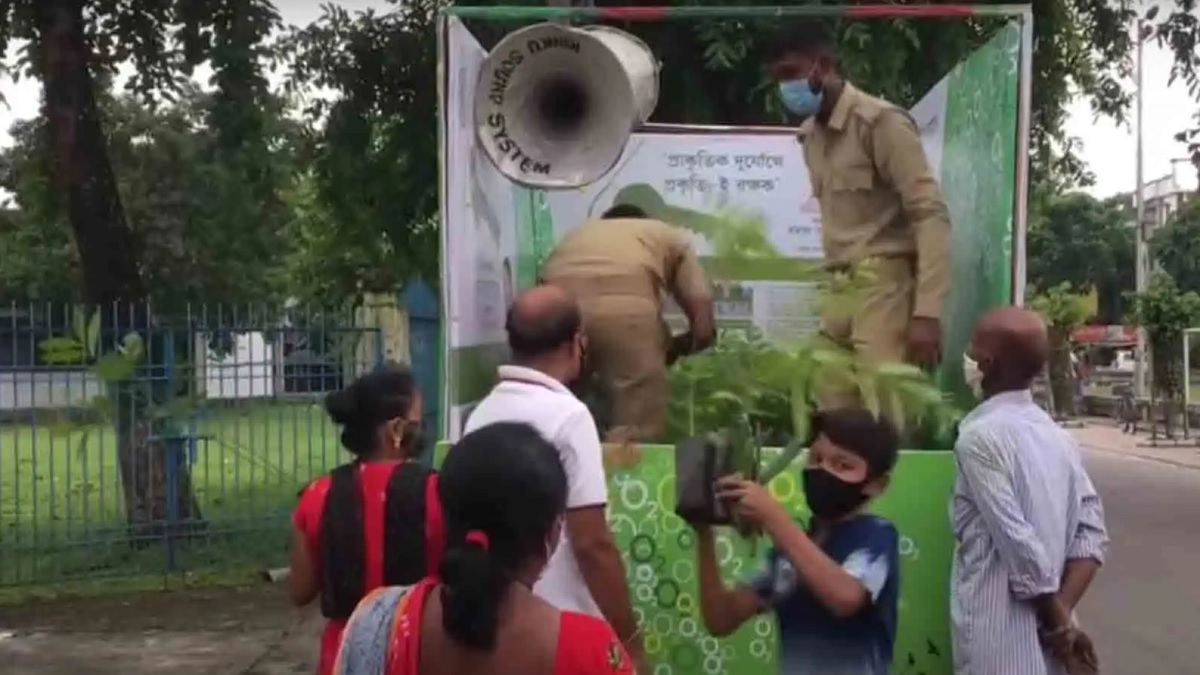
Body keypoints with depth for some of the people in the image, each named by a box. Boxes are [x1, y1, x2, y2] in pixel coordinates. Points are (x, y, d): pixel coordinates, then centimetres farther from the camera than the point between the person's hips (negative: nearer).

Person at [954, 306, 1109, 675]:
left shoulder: (980, 436, -14)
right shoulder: (1058, 436, 9)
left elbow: (1017, 541, -18)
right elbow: (1092, 533, 4)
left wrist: (1058, 623, -8)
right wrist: (1061, 612, -3)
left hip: (997, 645, -7)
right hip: (1047, 633, 7)